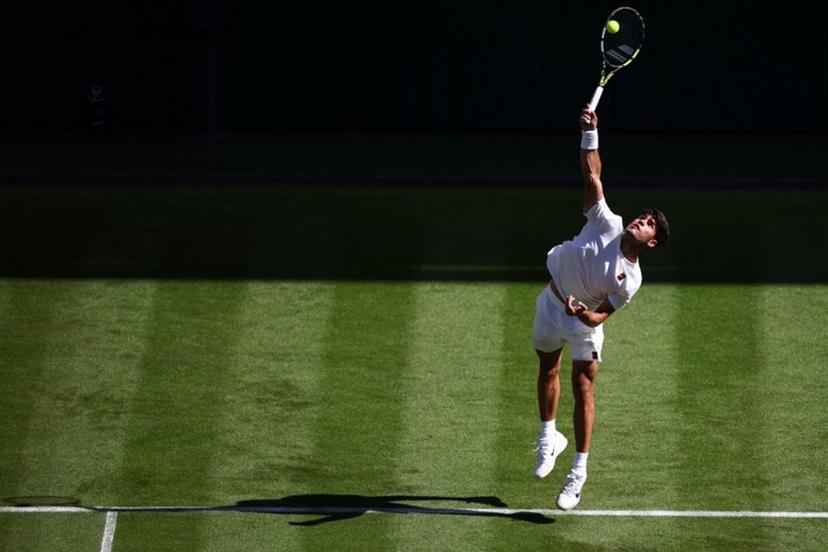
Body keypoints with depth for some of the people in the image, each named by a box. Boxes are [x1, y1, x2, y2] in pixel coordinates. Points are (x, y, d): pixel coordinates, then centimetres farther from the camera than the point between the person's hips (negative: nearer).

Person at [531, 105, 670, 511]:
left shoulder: (630, 279, -22)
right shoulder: (608, 224, -17)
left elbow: (602, 315, -19)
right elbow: (592, 175, -18)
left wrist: (586, 315, -41)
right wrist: (590, 136, -30)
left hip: (584, 320, -4)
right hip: (552, 303, 4)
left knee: (583, 387, -9)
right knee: (548, 371, 17)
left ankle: (579, 471, -4)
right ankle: (549, 439, 39)